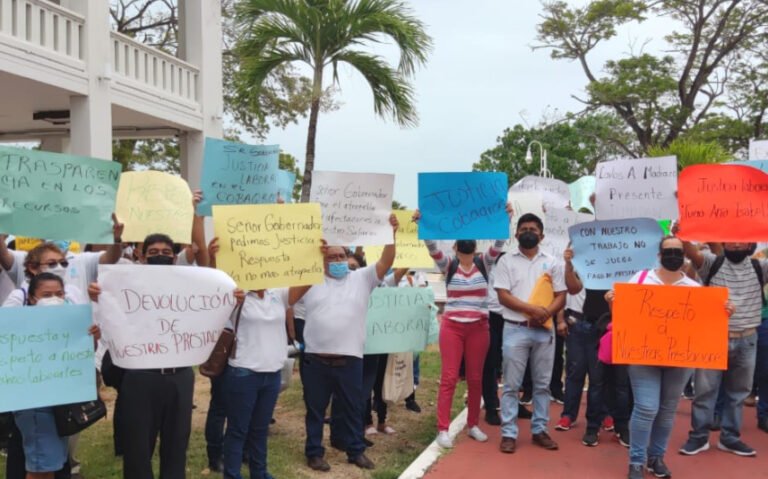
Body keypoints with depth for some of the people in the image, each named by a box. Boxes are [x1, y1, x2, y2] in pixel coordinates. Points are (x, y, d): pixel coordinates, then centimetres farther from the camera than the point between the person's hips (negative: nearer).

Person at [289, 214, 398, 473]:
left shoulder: (361, 278, 7)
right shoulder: (311, 281, 5)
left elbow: (385, 262, -3)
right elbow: (287, 300, -3)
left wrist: (391, 234, -16)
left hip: (350, 358, 1)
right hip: (316, 358, -1)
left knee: (352, 407, 12)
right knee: (315, 408, 11)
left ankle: (356, 451, 26)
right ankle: (314, 452, 24)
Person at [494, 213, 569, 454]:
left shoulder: (552, 262, 9)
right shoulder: (507, 261, 2)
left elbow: (561, 296, 6)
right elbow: (503, 296, -6)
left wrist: (546, 313, -13)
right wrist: (533, 309, -17)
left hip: (544, 330, 3)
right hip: (515, 329, -2)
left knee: (542, 384, 9)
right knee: (511, 385, 0)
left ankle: (539, 430, 19)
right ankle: (509, 433, 6)